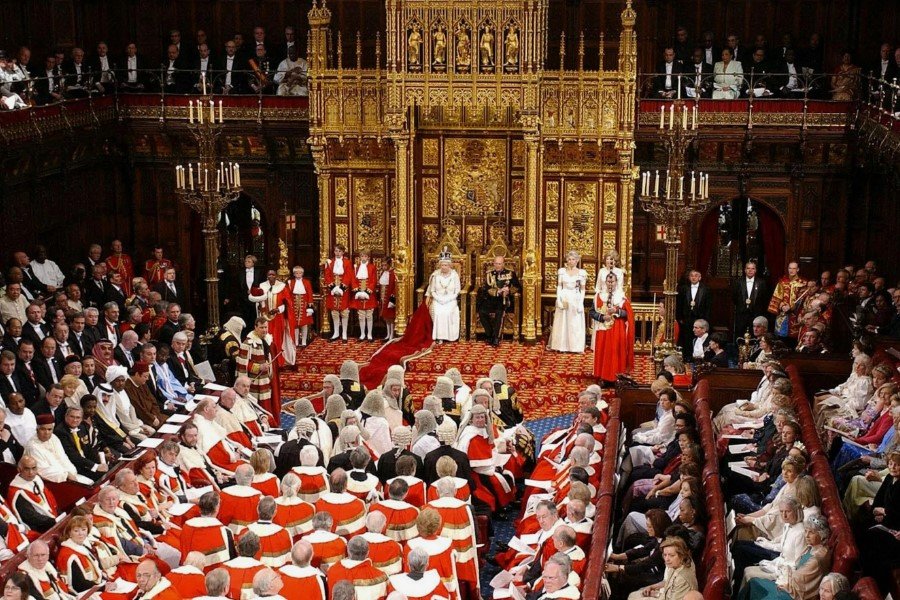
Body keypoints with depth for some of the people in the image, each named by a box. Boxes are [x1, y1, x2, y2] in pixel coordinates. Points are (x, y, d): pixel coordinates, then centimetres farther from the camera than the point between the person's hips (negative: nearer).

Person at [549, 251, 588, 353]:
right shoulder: (562, 271, 4)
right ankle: (562, 346, 12)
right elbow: (559, 287, 4)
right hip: (564, 298, 1)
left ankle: (576, 347, 7)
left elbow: (582, 290, 1)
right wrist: (559, 300, -6)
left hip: (576, 300, -1)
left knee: (576, 324, 1)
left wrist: (581, 303, -6)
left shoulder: (581, 273, 1)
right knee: (562, 323, 5)